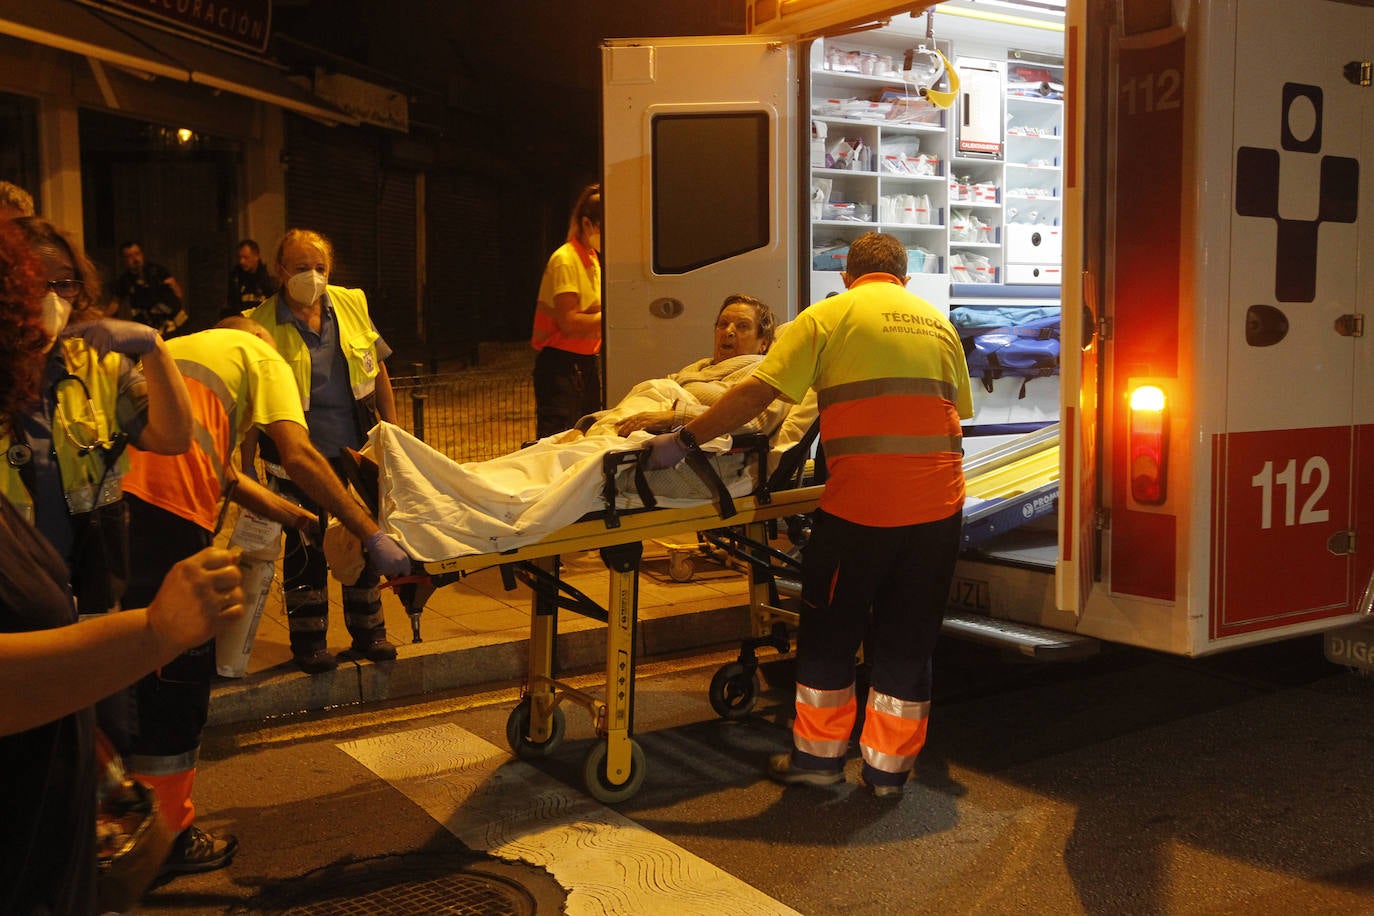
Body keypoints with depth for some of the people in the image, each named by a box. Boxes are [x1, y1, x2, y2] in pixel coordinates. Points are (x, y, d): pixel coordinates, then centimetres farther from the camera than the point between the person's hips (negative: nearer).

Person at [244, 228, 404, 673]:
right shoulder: (262, 324, -8)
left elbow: (377, 371, 10)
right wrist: (247, 467, -9)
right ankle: (308, 640, 19)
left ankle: (368, 631, 27)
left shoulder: (352, 304, 2)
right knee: (305, 545, 5)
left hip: (357, 448, 4)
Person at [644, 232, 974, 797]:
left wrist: (684, 440, -4)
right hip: (938, 503, 4)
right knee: (907, 639, 13)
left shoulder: (828, 315, 2)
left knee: (829, 630, 13)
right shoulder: (938, 322, 16)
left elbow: (757, 393, -8)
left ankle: (818, 755, 22)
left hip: (860, 501, -4)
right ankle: (889, 767, 21)